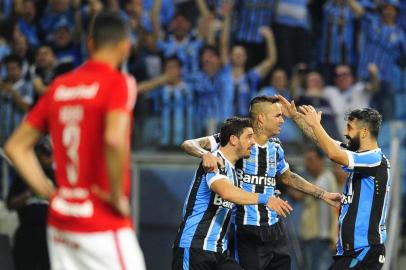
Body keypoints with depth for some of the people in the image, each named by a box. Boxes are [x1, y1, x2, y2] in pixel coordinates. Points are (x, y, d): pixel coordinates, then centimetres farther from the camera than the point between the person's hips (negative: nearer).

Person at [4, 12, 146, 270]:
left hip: (60, 219, 7)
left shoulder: (59, 86, 10)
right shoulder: (118, 83, -9)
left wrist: (47, 190, 13)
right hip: (104, 224, -7)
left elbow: (16, 146, 15)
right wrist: (118, 197, -15)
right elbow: (115, 139, -27)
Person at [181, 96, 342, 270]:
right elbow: (189, 144, -13)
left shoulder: (275, 147, 12)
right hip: (247, 233, -7)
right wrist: (205, 154, -36)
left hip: (274, 228, 7)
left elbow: (287, 177, 30)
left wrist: (324, 195, 32)